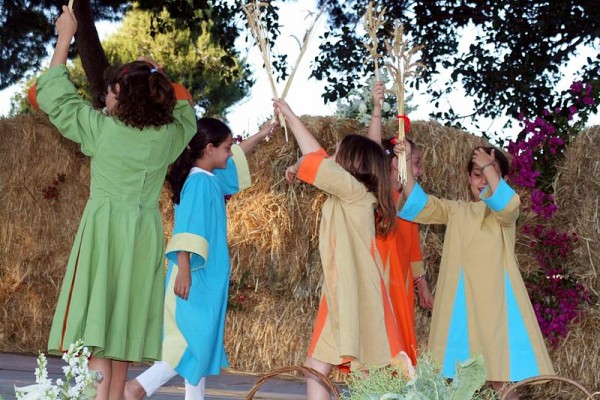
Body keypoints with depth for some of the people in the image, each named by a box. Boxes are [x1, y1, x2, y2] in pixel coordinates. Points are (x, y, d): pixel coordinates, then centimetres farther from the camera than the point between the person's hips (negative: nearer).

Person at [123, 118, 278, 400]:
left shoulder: (211, 178, 11)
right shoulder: (200, 181, -16)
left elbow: (234, 160, 33)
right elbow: (187, 231, -23)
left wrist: (260, 136, 39)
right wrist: (183, 271, -28)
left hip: (207, 278, 10)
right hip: (196, 277, -10)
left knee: (201, 342, 12)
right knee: (196, 341, -10)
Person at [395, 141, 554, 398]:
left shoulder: (506, 214, 2)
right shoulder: (456, 211, 11)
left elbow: (507, 203, -22)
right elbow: (418, 204, 3)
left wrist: (489, 167, -15)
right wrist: (406, 163, -8)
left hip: (495, 299, -3)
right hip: (461, 300, 3)